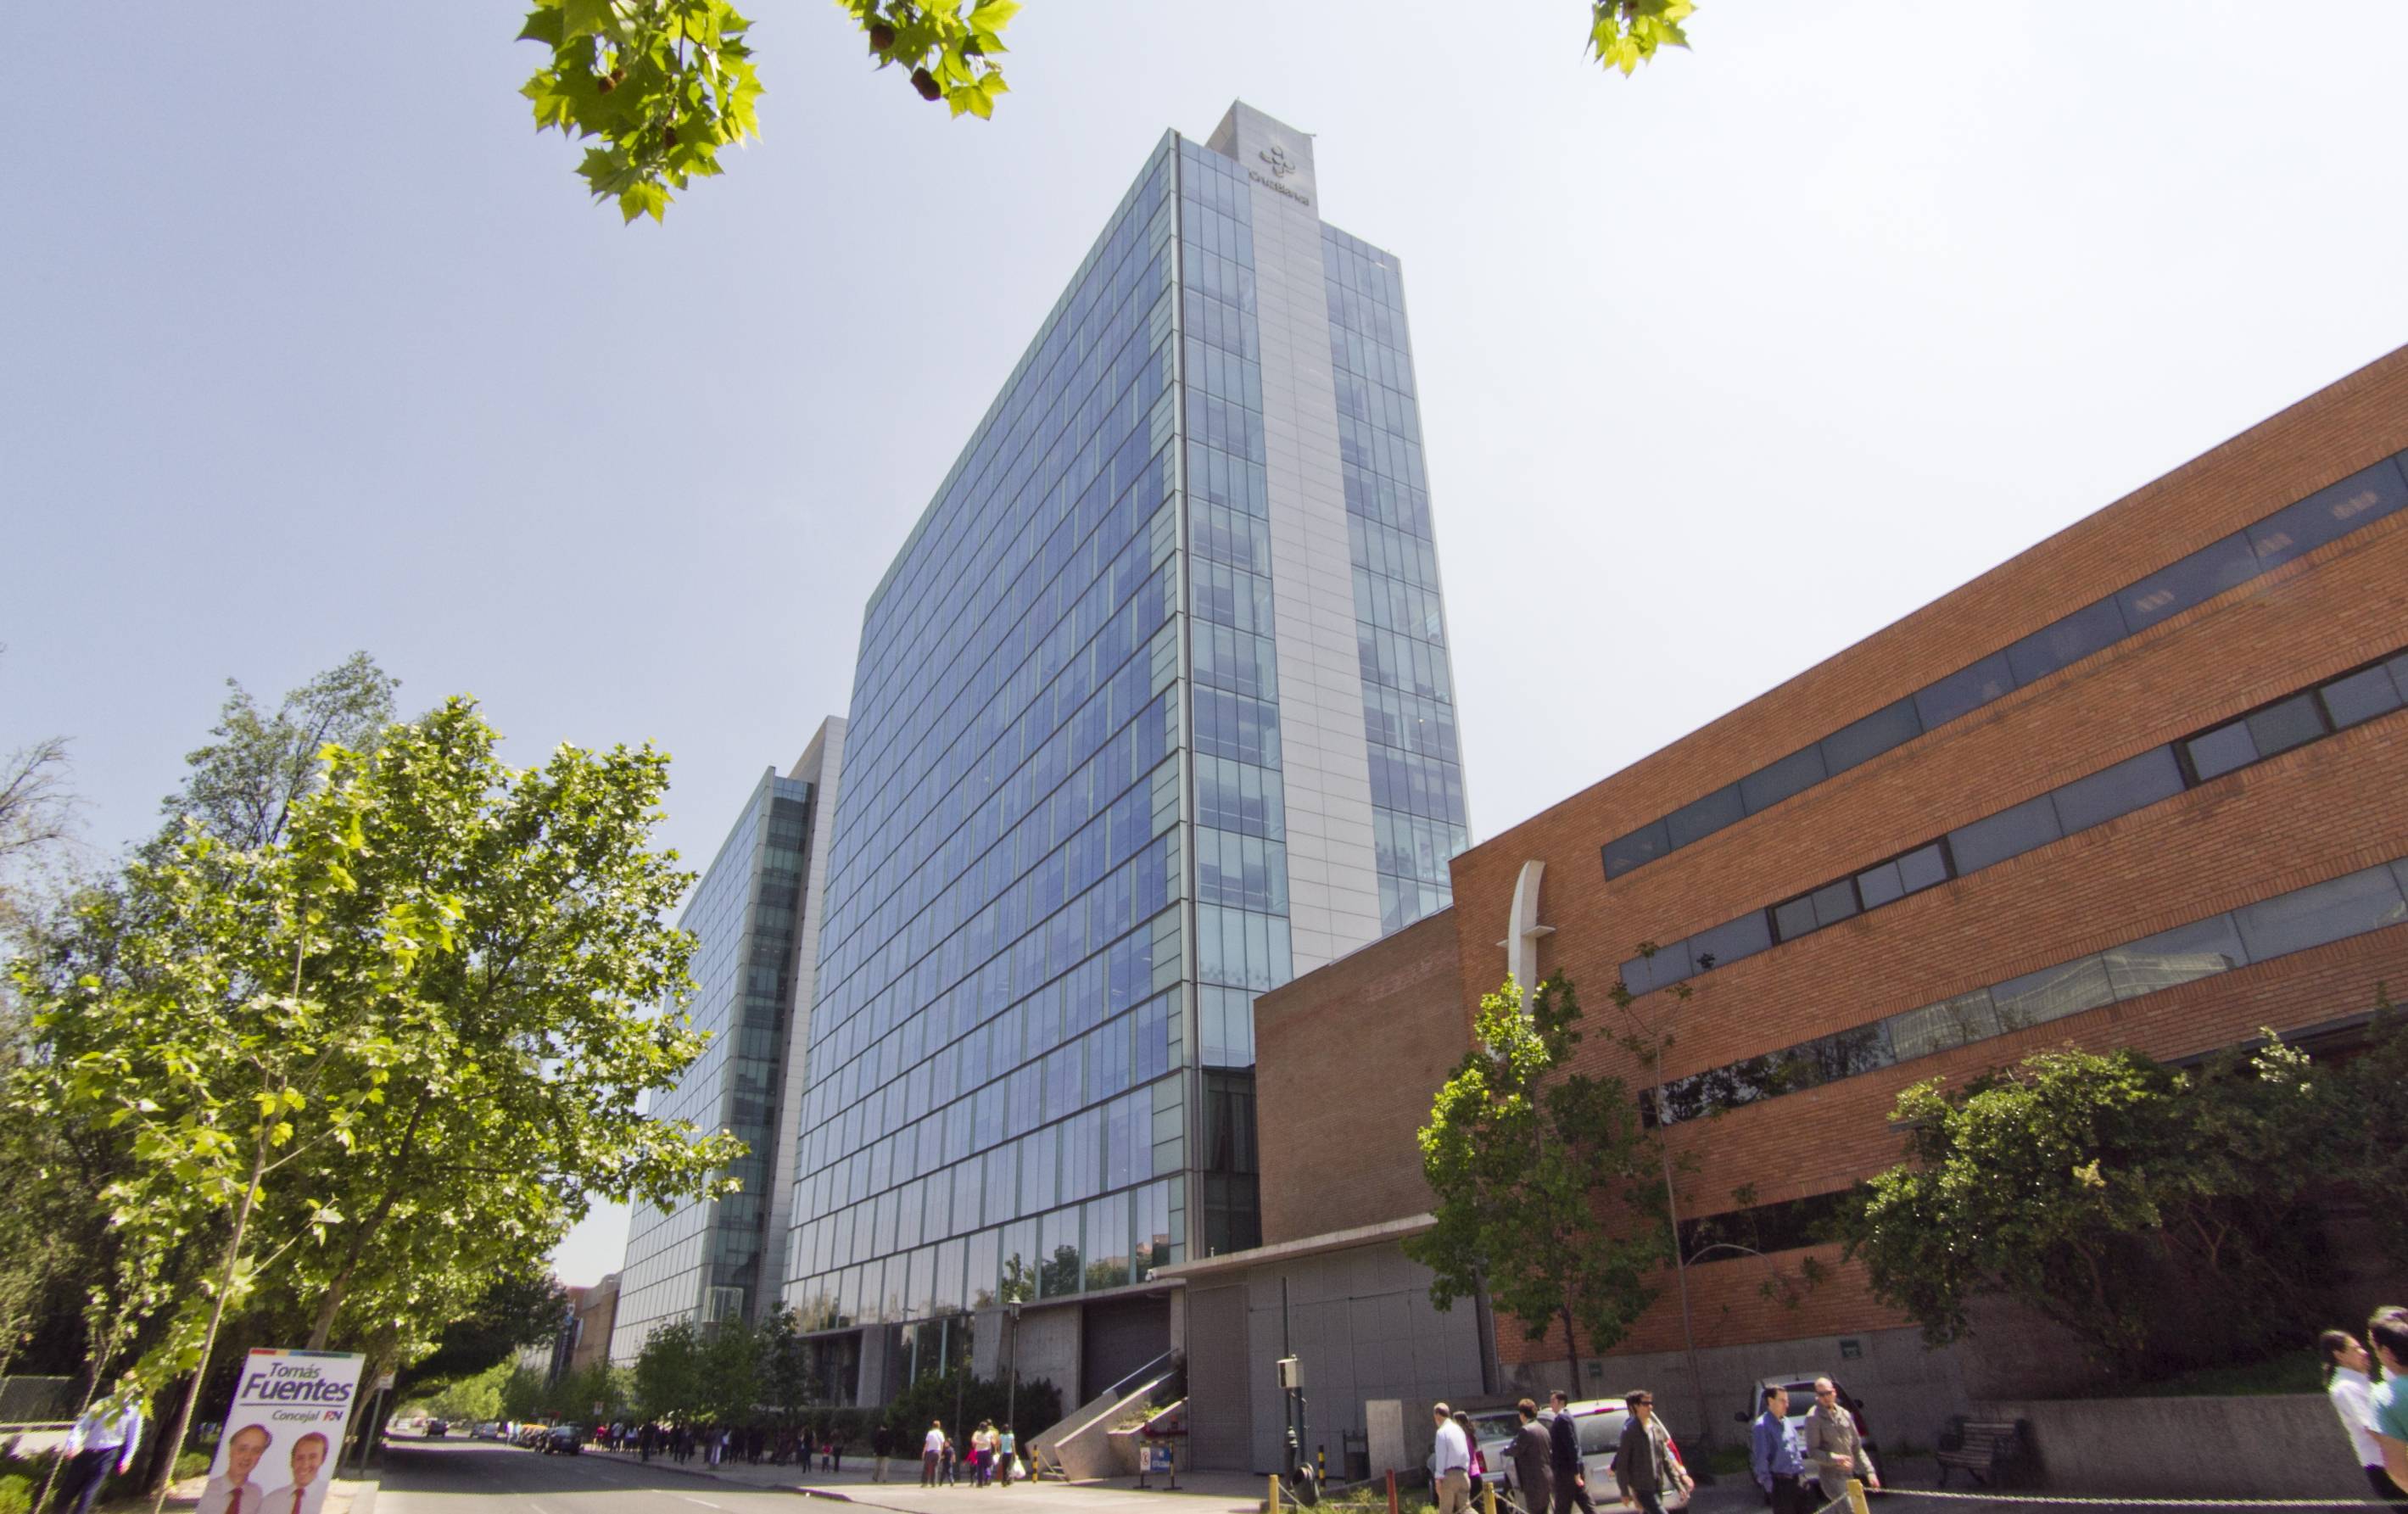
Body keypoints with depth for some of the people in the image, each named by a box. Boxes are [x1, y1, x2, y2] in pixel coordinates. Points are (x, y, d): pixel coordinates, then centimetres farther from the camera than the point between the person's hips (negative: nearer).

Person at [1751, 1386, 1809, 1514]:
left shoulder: (1786, 1422, 11)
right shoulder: (1762, 1426, -14)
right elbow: (1760, 1458, -16)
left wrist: (1802, 1472, 14)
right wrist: (1767, 1482, -16)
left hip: (1795, 1479, 8)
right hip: (1779, 1482, -8)